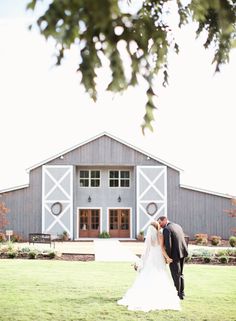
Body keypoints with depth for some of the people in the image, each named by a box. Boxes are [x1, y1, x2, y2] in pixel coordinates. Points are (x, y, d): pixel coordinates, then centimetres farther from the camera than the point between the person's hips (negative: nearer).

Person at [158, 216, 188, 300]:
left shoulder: (166, 229, -15)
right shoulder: (177, 226, 12)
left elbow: (168, 245, -21)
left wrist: (167, 257, -13)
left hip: (174, 255, -8)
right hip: (182, 253, 8)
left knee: (175, 275, 2)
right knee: (180, 274, 19)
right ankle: (181, 294, 25)